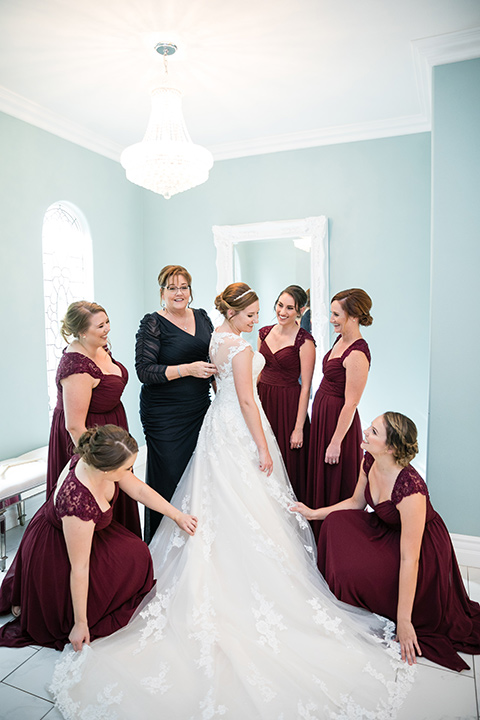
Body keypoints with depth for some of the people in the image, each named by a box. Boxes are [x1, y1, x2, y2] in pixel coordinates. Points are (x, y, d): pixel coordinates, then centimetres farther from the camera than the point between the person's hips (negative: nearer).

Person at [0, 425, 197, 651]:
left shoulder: (95, 459, -21)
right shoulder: (79, 504, -41)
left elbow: (139, 490, -5)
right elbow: (79, 569, -28)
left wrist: (177, 515, -2)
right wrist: (80, 623, -15)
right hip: (52, 554, -7)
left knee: (136, 555, 3)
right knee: (132, 559, -5)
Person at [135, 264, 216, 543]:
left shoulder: (202, 317, 9)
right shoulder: (153, 323, -8)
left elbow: (214, 356, 20)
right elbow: (145, 371, -15)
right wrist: (188, 369, -22)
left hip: (200, 410, 6)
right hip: (165, 416, -5)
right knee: (168, 477, 1)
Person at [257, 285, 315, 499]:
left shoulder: (304, 341, -13)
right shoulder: (265, 332, 5)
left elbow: (305, 387, -13)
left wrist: (299, 428, -15)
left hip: (289, 406, -5)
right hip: (263, 401, 5)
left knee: (288, 463, 7)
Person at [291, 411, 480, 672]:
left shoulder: (410, 488, -37)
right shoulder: (370, 461, -14)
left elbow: (409, 559, -31)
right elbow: (356, 502, 6)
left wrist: (404, 621, -25)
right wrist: (315, 513, 4)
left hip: (424, 548, -7)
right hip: (387, 530, 7)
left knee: (354, 571, -24)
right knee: (336, 521, -10)